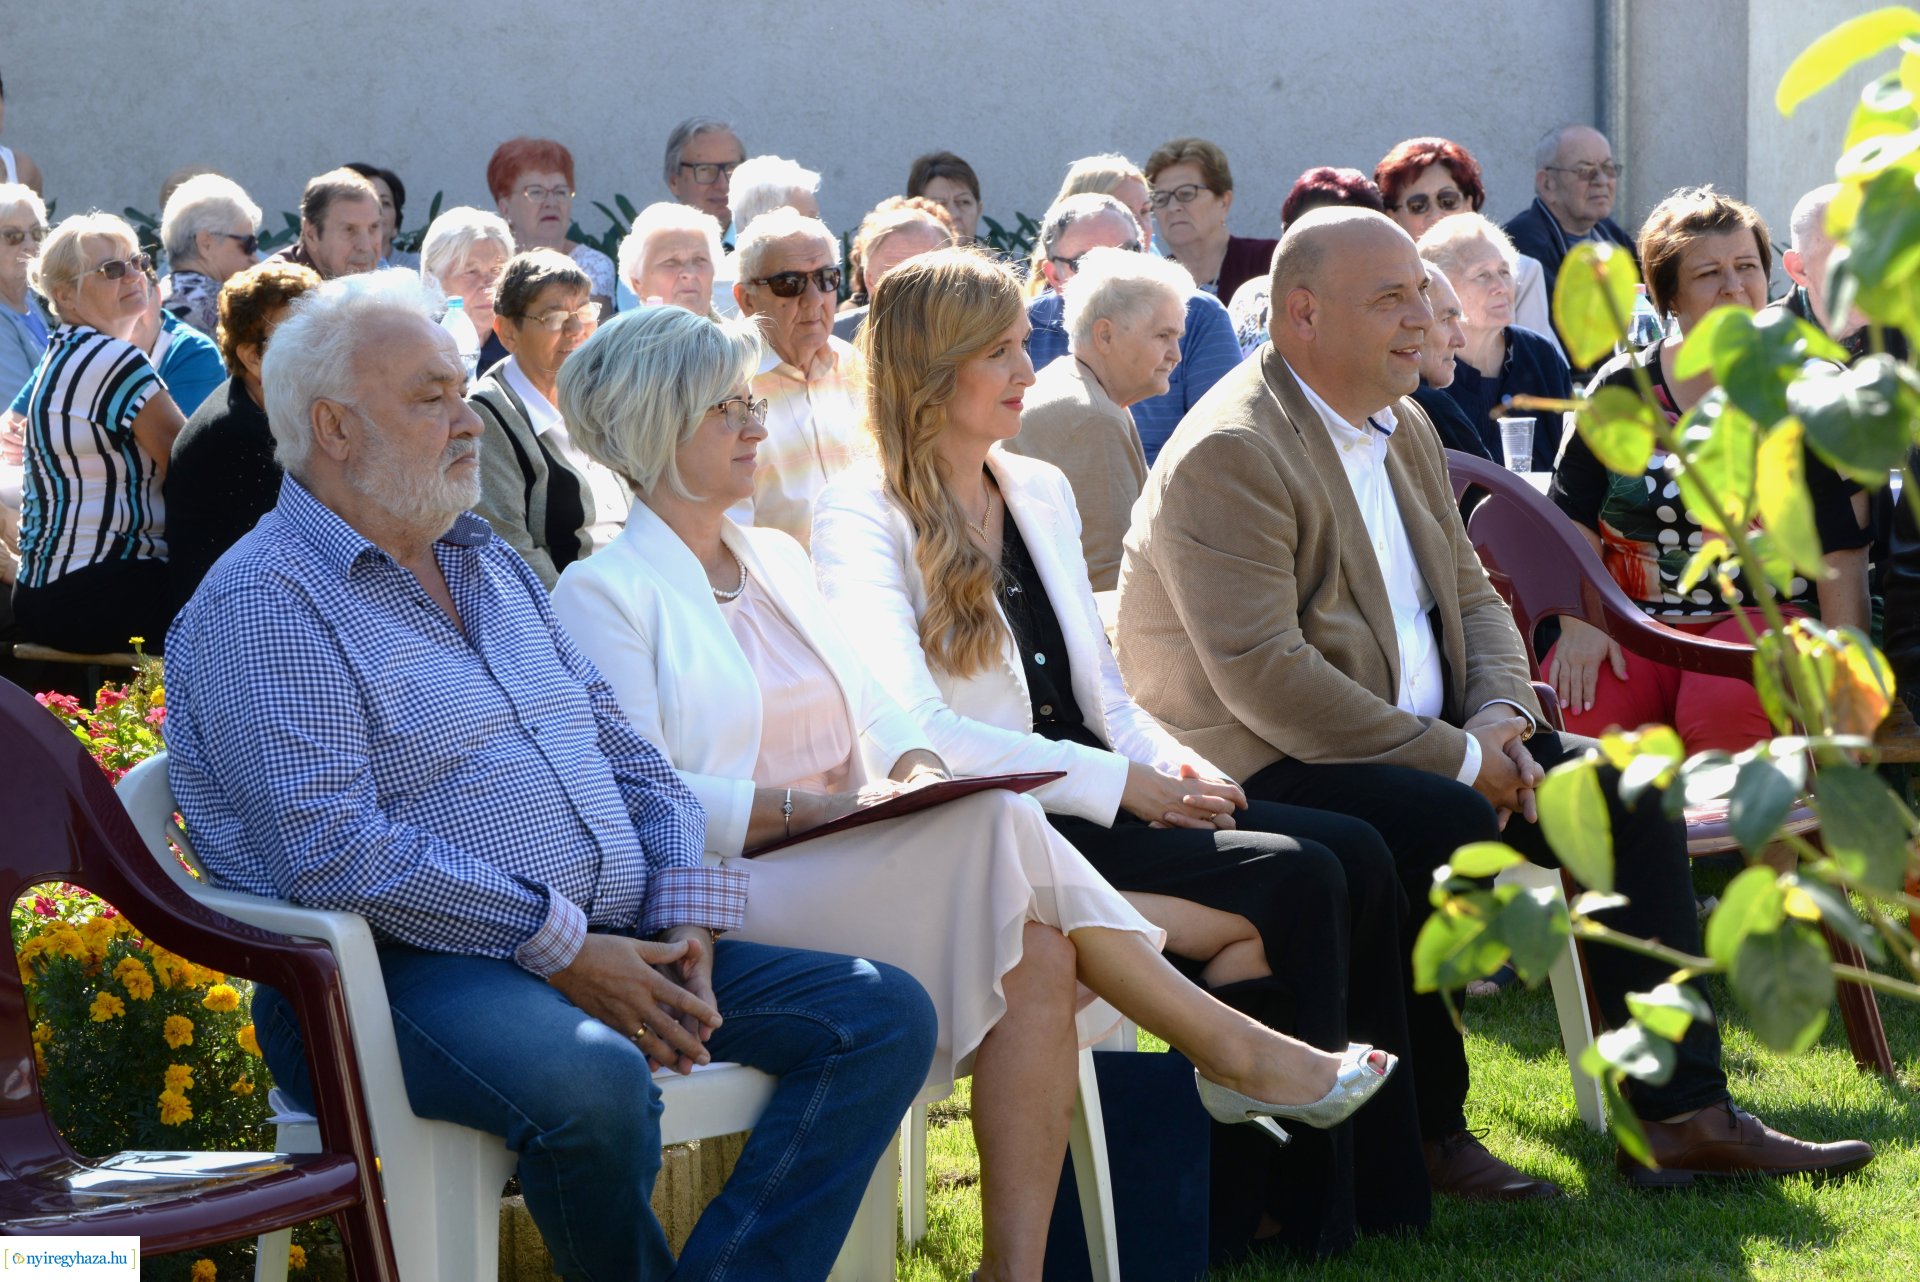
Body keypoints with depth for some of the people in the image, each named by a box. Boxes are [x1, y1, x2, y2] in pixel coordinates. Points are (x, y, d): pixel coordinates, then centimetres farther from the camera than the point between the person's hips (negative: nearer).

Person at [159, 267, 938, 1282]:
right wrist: (559, 950, -18)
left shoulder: (490, 567, 22)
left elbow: (631, 761, 21)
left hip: (605, 955, 9)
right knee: (593, 1082, -39)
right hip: (403, 973, -9)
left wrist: (683, 927, 2)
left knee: (883, 1013, -6)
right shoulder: (261, 605, -6)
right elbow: (334, 848, -19)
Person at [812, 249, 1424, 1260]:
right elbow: (915, 731, -18)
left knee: (1353, 857, -16)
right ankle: (1289, 1202, -14)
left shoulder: (1043, 491, 18)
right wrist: (1119, 786, -19)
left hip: (1095, 801, 8)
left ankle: (1371, 1186, -15)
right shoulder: (861, 518, -7)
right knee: (1295, 885, -24)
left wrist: (1174, 764, -3)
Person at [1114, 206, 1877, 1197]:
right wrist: (1456, 759, -21)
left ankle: (1680, 1114, -2)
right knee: (1446, 824, -34)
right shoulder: (1230, 455, -17)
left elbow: (1472, 598, 19)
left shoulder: (1405, 430, 14)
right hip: (1259, 771, -9)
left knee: (1625, 797, -2)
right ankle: (1425, 1136, -20)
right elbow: (1264, 677, -25)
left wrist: (1497, 719, -5)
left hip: (1418, 745, 9)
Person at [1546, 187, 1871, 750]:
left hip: (1764, 616, -2)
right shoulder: (1621, 387, 11)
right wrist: (1580, 618, -8)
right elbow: (1573, 520, 9)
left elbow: (1841, 558, 1)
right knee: (1573, 711, -31)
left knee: (1722, 707, -36)